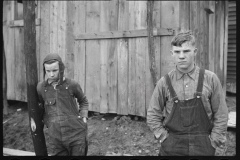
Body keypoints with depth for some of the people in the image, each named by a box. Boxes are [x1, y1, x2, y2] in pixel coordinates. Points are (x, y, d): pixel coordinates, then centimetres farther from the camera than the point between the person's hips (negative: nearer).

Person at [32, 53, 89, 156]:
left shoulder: (72, 85, -7)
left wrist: (84, 117, 0)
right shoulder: (41, 87, -2)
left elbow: (83, 101, 12)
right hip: (56, 137, 2)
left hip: (76, 134, -1)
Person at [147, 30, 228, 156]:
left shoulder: (210, 79, -4)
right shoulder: (164, 82, -4)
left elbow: (220, 116, -1)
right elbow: (153, 116, 3)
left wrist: (217, 149, -3)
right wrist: (165, 139, -4)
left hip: (203, 147, 0)